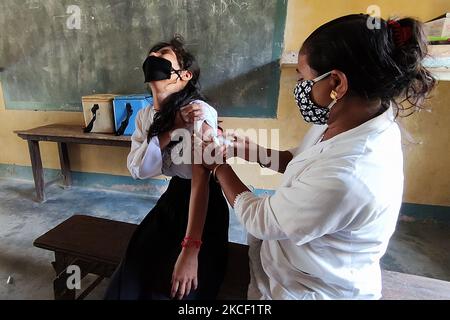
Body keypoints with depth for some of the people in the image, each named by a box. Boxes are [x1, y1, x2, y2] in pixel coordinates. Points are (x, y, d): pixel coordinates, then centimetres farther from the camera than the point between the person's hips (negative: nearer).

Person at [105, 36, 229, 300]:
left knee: (172, 289, 2)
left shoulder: (200, 112, -23)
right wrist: (171, 130, -23)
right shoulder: (146, 115, 0)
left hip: (204, 203, -6)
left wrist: (190, 251, -30)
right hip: (173, 196, 6)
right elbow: (137, 170, -9)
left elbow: (201, 179, -28)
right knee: (132, 277, 10)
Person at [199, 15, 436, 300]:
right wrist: (249, 149, -5)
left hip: (307, 290, -6)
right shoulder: (359, 120, -12)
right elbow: (301, 163, 3)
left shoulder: (343, 179, -39)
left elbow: (259, 220, -24)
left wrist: (219, 166, -11)